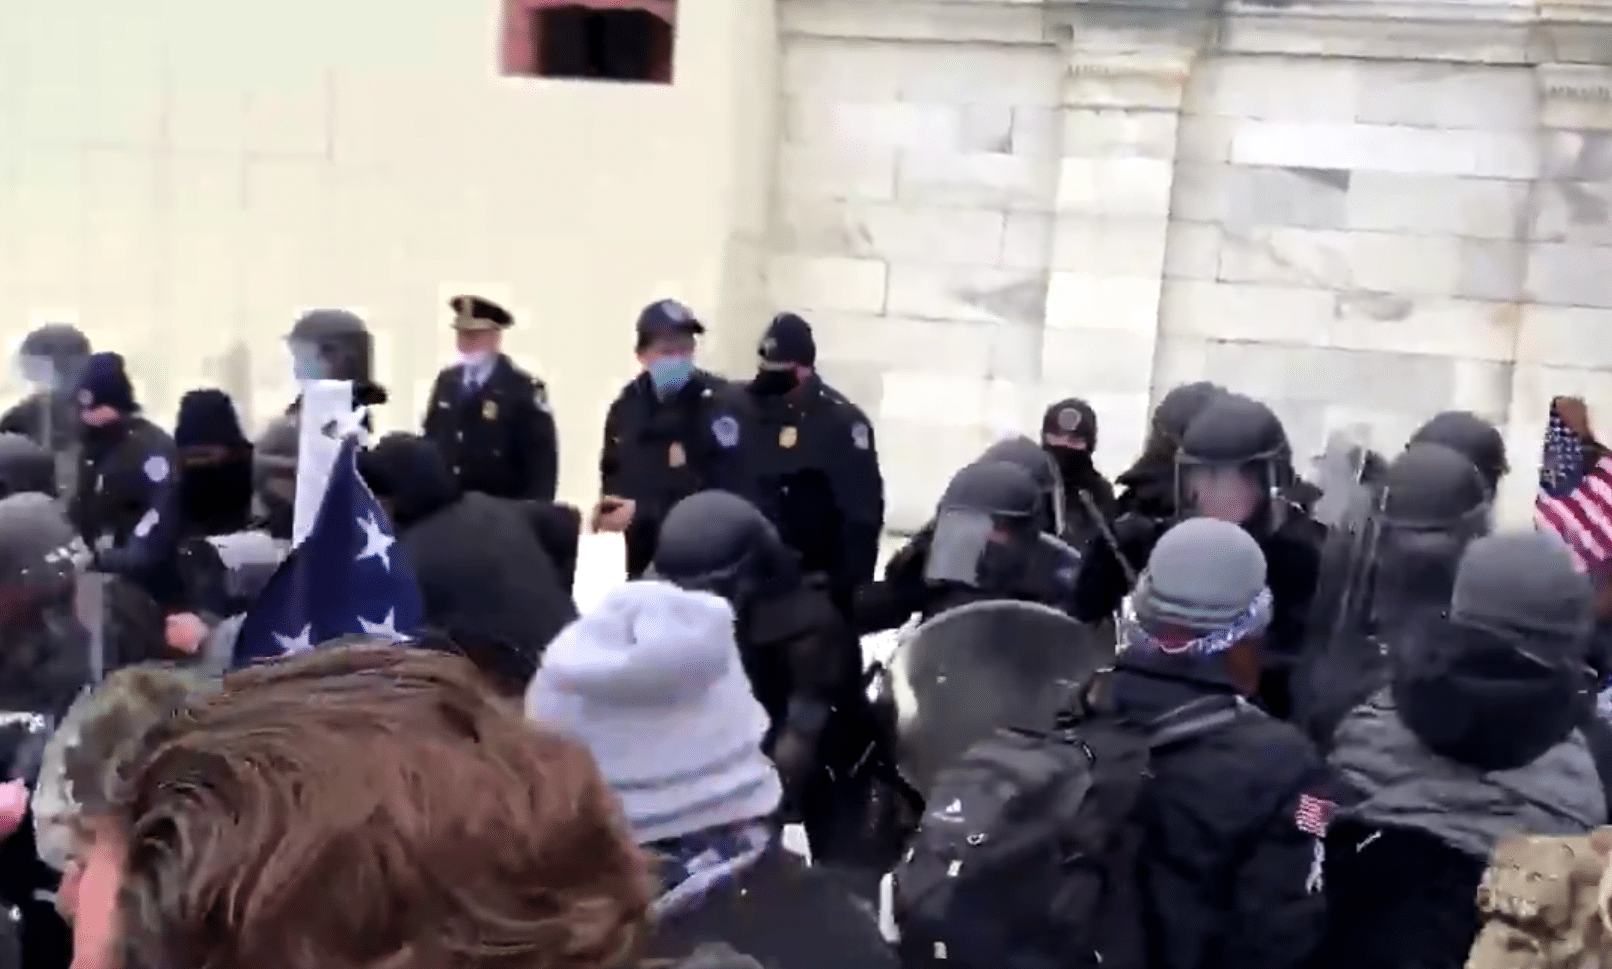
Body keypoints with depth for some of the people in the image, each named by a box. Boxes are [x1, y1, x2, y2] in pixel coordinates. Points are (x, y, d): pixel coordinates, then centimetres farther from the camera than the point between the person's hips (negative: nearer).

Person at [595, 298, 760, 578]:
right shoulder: (626, 406, 7)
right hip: (645, 568, 6)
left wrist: (642, 514, -22)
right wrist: (607, 507, -4)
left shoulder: (724, 404, -13)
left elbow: (731, 498, -21)